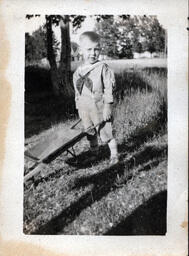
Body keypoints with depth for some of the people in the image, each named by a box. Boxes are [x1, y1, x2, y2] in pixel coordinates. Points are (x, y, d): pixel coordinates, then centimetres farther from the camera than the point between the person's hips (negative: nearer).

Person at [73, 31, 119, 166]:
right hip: (85, 110, 5)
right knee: (90, 133, 18)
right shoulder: (78, 71, 5)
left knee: (106, 133, 2)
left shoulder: (103, 68, -11)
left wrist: (108, 106, -16)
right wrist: (78, 107, 15)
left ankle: (114, 155, 19)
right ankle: (94, 152, 36)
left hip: (100, 108, -5)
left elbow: (109, 88, -12)